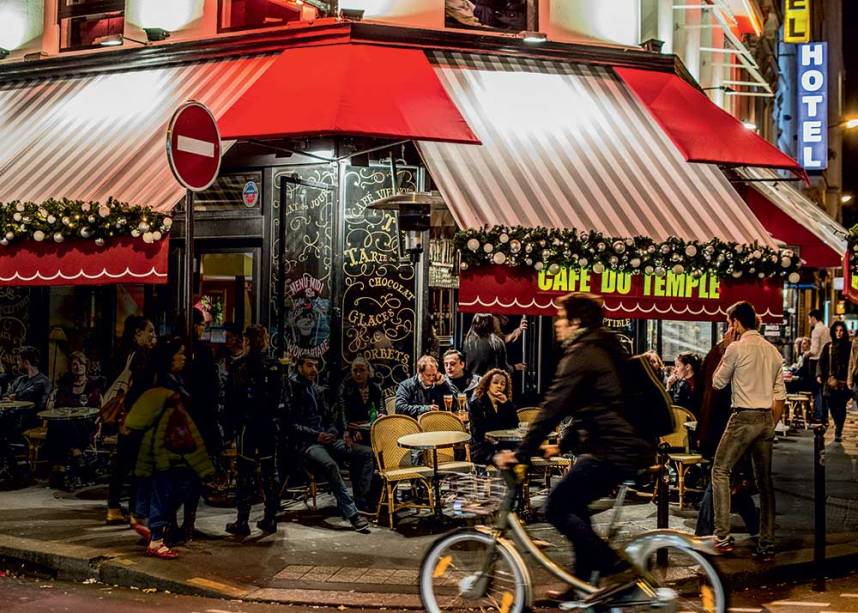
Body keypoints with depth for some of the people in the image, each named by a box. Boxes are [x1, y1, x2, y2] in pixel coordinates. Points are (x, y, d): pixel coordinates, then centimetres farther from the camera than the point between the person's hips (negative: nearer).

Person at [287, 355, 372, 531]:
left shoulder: (316, 390, 20)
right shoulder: (291, 388, -4)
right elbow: (291, 423, -12)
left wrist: (339, 435, 5)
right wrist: (316, 435, -21)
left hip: (325, 437, 8)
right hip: (306, 443, -8)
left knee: (366, 453, -8)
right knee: (330, 464, -36)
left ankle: (359, 502, -12)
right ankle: (351, 513, -35)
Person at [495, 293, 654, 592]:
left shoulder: (580, 355, -12)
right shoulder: (602, 350, 19)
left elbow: (553, 408, -17)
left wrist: (521, 453, -14)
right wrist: (564, 445, 27)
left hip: (614, 449, -10)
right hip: (630, 445, 10)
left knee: (557, 508, -4)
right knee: (574, 505, 19)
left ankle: (617, 568, -4)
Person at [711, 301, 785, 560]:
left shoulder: (736, 348, -10)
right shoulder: (772, 351, 10)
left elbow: (718, 383, 1)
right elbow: (779, 394, 11)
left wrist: (726, 350, 7)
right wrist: (771, 425, 18)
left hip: (744, 418, -6)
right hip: (767, 419, 6)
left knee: (720, 471, 3)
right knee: (764, 480, 9)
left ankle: (723, 536, -5)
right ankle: (767, 544, 10)